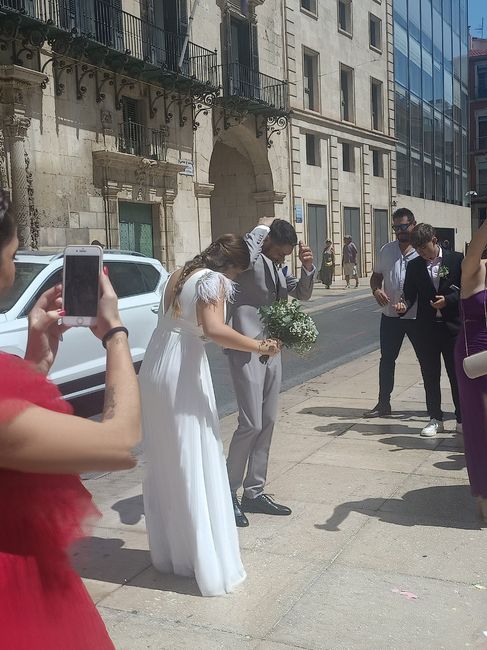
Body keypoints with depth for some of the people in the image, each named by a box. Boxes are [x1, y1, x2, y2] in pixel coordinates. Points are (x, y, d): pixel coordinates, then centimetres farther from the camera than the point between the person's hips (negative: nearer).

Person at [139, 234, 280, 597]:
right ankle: (208, 565, 5)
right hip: (183, 374, -8)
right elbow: (213, 329, -26)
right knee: (194, 467, -2)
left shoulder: (179, 275, 15)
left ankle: (167, 552, 26)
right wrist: (259, 347, -20)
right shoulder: (213, 280, -10)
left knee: (163, 465, 15)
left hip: (155, 370, 8)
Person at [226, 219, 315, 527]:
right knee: (251, 424, -9)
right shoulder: (249, 261, -12)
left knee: (268, 423, 10)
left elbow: (303, 294, 15)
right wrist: (261, 231, -17)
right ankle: (229, 493, 7)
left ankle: (254, 492, 21)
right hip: (247, 352, -9)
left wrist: (308, 268, -4)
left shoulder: (279, 268, 12)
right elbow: (247, 252, -36)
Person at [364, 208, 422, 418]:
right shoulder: (386, 250, 6)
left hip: (418, 317, -4)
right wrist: (376, 290, -8)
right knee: (387, 359, 10)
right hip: (390, 315, 4)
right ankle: (383, 403, 23)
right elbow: (376, 275, 15)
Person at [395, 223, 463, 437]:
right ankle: (435, 419, 19)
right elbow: (410, 295, 6)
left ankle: (462, 419, 19)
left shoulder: (456, 259, -1)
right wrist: (404, 305, -15)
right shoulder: (414, 266, 6)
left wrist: (448, 300, -15)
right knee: (430, 377, 8)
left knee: (457, 375, 6)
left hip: (452, 326, -2)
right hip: (426, 329, 2)